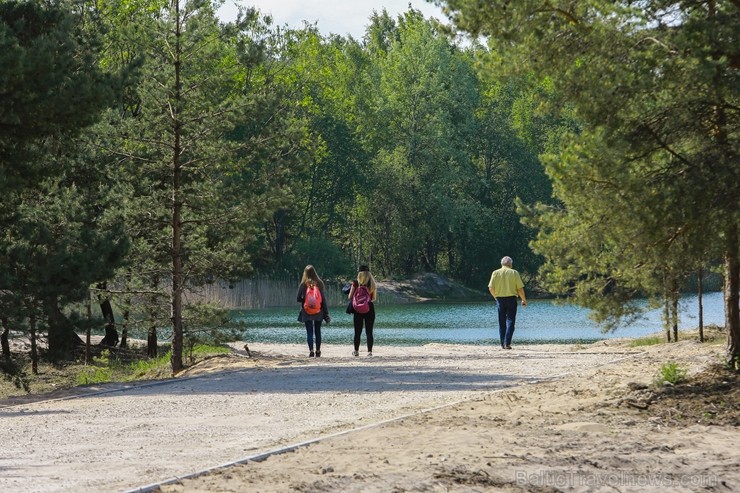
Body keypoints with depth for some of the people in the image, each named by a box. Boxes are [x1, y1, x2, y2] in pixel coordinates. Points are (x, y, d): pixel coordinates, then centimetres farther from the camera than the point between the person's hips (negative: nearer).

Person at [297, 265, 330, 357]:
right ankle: (318, 351, 15)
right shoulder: (319, 283, -3)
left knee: (309, 332, 1)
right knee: (318, 332, 13)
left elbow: (298, 299, -4)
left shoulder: (303, 284, -8)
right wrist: (326, 313, 0)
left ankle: (311, 351, -10)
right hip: (318, 312, 2)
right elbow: (323, 299, -3)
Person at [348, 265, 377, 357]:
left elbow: (350, 297, -5)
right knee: (369, 332, 4)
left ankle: (356, 351, 12)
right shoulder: (373, 284, 1)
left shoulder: (356, 283, -5)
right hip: (370, 309, 1)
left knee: (357, 332, 7)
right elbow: (374, 299, 3)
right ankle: (370, 351, 0)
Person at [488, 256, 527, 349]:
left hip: (500, 299, 2)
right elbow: (520, 288, -5)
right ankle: (507, 343, -13)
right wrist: (524, 300, 8)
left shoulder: (495, 273, 2)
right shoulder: (514, 273, -2)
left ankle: (503, 343, 12)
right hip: (511, 299, -2)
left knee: (502, 323, 11)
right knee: (510, 321, 0)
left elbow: (491, 288, -2)